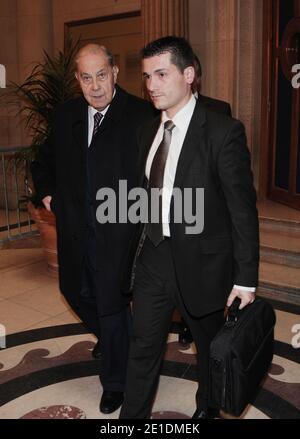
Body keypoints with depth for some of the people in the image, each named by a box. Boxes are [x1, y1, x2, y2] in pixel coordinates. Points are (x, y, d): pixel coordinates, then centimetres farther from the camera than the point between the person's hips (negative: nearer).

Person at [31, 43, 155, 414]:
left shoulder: (141, 115, -12)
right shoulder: (64, 116, 6)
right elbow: (43, 161, 22)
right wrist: (47, 193, 10)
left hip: (118, 231, -6)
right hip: (75, 232, 6)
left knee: (112, 304, 4)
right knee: (76, 293, 21)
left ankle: (114, 381, 29)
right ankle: (118, 340, 50)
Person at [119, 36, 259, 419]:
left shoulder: (223, 132, -16)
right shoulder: (148, 132, 5)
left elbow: (243, 210, -14)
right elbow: (148, 196, 10)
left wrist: (245, 279, -12)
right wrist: (144, 245, 11)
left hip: (201, 262, -4)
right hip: (153, 258, 5)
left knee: (209, 345, 20)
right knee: (143, 347, 13)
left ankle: (207, 408, 47)